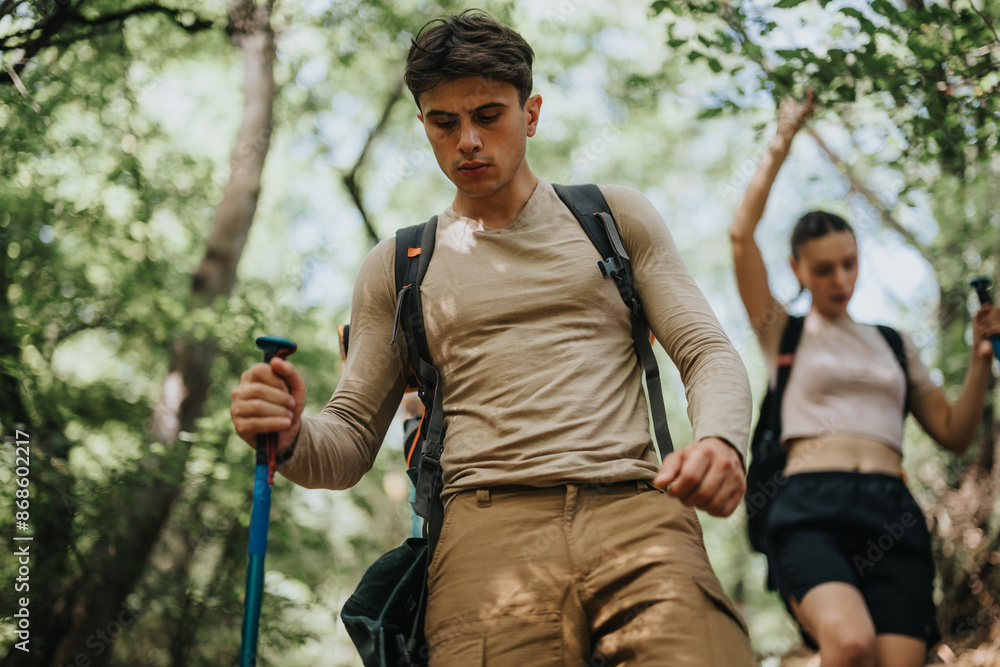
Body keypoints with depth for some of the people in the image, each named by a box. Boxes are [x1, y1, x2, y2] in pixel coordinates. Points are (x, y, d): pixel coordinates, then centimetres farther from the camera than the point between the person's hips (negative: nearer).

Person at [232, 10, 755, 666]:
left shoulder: (615, 215, 19)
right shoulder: (396, 267, 20)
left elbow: (709, 353, 12)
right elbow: (351, 444, 18)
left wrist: (722, 440, -11)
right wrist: (291, 436, -6)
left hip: (634, 511, 0)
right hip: (488, 528, 1)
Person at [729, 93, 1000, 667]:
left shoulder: (893, 343, 26)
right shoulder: (783, 331, 16)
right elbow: (742, 234, 5)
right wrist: (781, 144, 12)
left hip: (892, 513, 3)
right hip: (810, 510, -3)